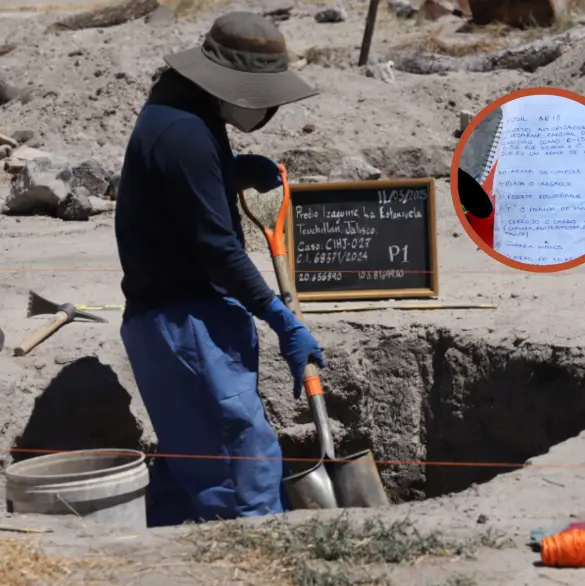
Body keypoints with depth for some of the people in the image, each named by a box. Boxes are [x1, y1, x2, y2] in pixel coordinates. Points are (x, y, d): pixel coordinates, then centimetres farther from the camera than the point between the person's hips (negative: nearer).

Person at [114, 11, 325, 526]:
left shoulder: (182, 112, 11)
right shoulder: (183, 132, -21)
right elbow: (217, 248, -22)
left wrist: (243, 172, 5)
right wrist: (284, 322, -18)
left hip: (176, 314, 11)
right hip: (185, 319, -11)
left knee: (190, 459, 15)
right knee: (250, 461, -11)